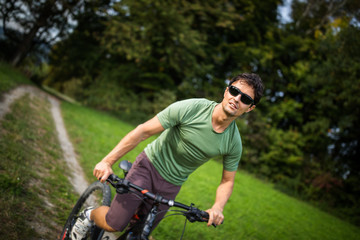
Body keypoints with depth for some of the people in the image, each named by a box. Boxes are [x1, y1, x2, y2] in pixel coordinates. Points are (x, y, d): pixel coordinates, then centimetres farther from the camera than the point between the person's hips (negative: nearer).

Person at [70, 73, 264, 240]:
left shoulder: (234, 142, -10)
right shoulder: (190, 108, -22)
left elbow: (227, 181, 4)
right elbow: (142, 131, -19)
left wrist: (217, 208, -16)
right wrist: (108, 161, -22)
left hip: (170, 186, 4)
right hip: (149, 166, -3)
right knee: (113, 224, -9)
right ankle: (90, 215, 25)